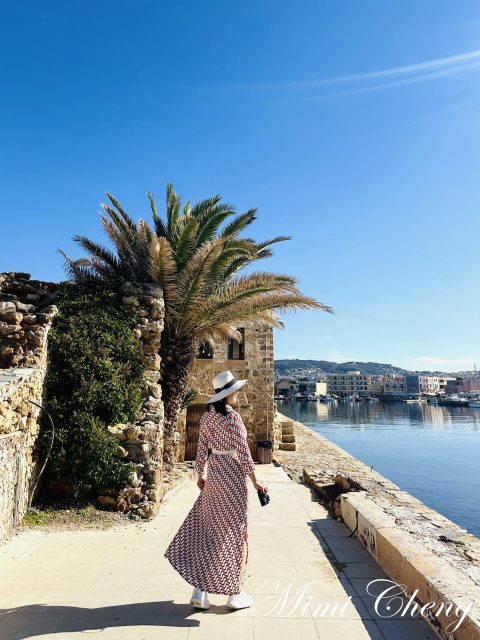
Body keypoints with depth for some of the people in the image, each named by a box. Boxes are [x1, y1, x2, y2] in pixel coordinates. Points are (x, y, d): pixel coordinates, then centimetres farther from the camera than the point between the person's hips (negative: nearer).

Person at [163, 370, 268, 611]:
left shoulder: (207, 416, 3)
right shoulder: (233, 417, -18)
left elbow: (202, 448, 9)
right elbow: (242, 451, -16)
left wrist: (201, 474, 20)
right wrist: (254, 480, -9)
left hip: (213, 472, 7)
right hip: (232, 473, -7)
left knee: (208, 528, 14)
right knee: (236, 532, 7)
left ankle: (200, 591, 20)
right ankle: (235, 594, 19)